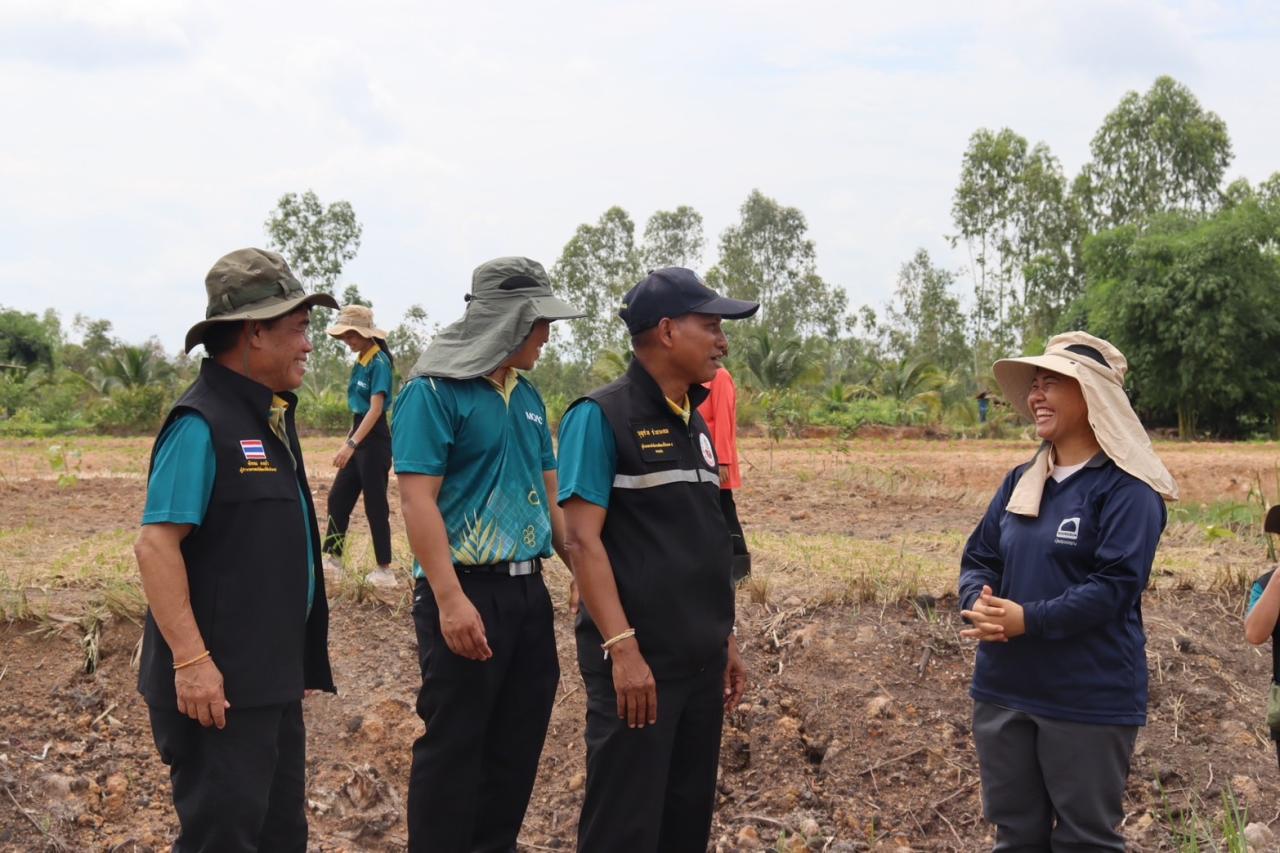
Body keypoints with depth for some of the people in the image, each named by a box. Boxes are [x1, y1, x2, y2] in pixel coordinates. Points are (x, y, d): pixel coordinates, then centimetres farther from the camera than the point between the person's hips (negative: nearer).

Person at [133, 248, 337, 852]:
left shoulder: (270, 418, 13)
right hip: (220, 684, -9)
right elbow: (156, 543, -21)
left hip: (273, 677, 9)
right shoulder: (203, 423, -15)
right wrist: (191, 659, -26)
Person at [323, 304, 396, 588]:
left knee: (375, 505, -3)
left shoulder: (379, 362, -15)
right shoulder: (361, 361, 11)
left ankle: (385, 570, 4)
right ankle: (332, 559, 17)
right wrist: (348, 441, 20)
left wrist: (351, 443, -28)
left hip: (374, 441, -9)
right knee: (338, 498, 10)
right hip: (359, 438, 9)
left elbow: (375, 409, -22)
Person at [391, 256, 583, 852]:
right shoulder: (433, 392, -11)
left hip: (527, 590, 8)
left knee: (519, 742, 13)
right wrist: (450, 600, -24)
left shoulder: (527, 396, 13)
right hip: (466, 590, -8)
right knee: (453, 746, -1)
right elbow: (417, 499, -17)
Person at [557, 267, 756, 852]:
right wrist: (622, 647, -22)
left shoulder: (694, 424, 14)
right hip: (638, 660, -8)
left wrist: (726, 638, 17)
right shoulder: (601, 417, -10)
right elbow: (582, 539, -16)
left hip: (700, 660, 8)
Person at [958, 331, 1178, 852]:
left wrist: (1028, 620, -26)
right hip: (1004, 690, 7)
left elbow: (1115, 587, -19)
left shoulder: (1126, 489, -11)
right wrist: (978, 603, -12)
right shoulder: (1019, 482, 12)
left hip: (1089, 700, -7)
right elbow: (978, 558, 10)